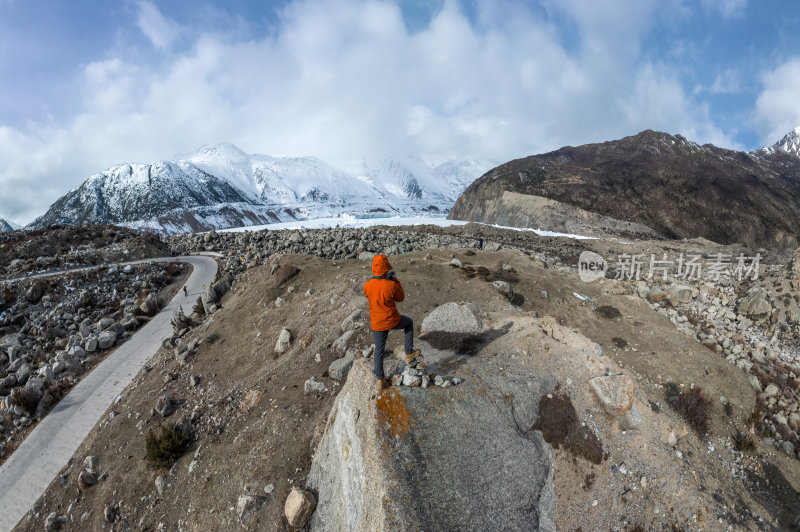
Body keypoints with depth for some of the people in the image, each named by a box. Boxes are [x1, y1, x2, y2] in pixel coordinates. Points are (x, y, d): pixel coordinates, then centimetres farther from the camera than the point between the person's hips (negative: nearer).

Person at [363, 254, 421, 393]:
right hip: (392, 321, -3)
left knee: (379, 350, 18)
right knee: (409, 322, 28)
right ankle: (409, 354, 33)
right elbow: (400, 298, -4)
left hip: (377, 323, 3)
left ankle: (380, 381, 25)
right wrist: (395, 280, 1)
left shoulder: (367, 285, -14)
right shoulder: (391, 285, -24)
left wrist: (378, 279, 9)